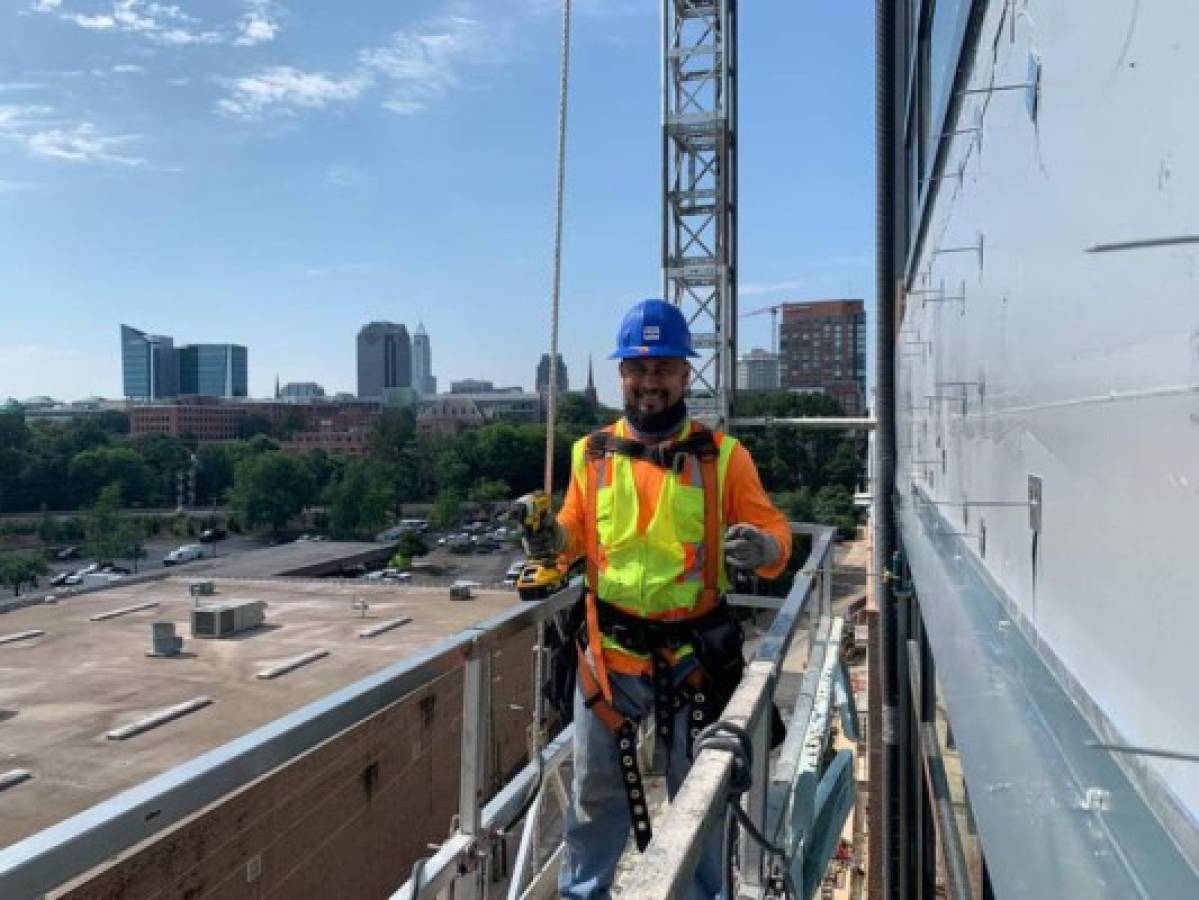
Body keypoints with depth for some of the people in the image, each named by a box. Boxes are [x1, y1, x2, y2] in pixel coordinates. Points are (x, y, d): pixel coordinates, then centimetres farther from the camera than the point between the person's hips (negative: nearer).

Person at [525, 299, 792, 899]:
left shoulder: (723, 457, -5)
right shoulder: (592, 454, 1)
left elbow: (773, 530, -4)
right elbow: (578, 532, 10)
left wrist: (763, 547, -27)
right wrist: (553, 537, -12)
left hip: (694, 651, -1)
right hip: (610, 648, 2)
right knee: (596, 785, 17)